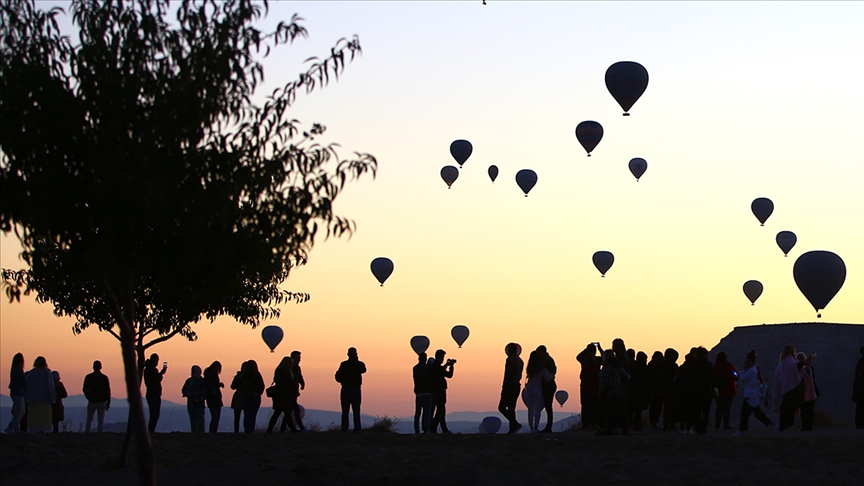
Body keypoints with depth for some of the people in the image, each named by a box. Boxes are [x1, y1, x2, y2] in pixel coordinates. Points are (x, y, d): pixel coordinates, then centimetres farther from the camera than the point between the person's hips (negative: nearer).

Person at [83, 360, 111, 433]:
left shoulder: (88, 377, -1)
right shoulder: (104, 378, -4)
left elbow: (85, 389, 4)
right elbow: (108, 391, -4)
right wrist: (108, 402, 3)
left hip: (91, 402, 1)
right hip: (101, 402, -1)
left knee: (89, 420, 11)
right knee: (100, 421, 1)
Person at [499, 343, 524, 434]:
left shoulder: (510, 359, -13)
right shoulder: (520, 360, 14)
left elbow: (507, 374, -19)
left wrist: (504, 387, -17)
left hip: (509, 386, -9)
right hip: (517, 386, 9)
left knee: (502, 407, -6)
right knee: (511, 408, 11)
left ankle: (515, 424, -18)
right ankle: (512, 428, 6)